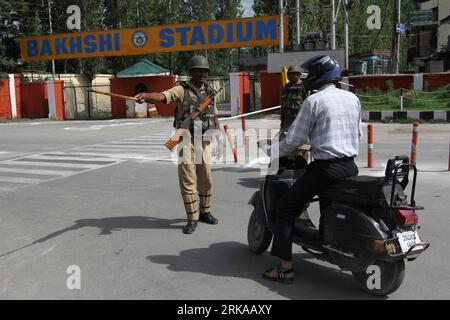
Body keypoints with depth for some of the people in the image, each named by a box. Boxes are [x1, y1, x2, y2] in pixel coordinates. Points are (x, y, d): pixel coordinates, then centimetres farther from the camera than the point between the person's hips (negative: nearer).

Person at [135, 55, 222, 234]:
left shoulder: (210, 93, 9)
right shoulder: (181, 90, -6)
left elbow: (215, 118, 14)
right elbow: (162, 96, -24)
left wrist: (219, 140, 11)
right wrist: (146, 95, -45)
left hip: (204, 141, 5)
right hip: (186, 141, -4)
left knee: (206, 179, 11)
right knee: (187, 180, -2)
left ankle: (205, 212, 29)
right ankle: (192, 219, 7)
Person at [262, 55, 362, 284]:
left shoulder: (313, 101, -7)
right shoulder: (352, 98, 12)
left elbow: (295, 138, -9)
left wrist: (270, 152, 4)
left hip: (326, 168, -7)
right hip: (350, 166, 8)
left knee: (286, 207, 1)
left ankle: (285, 267, -3)